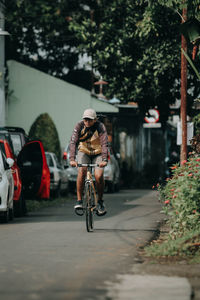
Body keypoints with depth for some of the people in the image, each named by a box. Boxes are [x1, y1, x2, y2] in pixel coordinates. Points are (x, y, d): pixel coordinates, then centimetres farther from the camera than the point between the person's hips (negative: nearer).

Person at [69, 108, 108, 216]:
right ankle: (79, 201, -19)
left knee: (99, 176, -21)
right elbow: (73, 142, -28)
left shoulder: (100, 127, -23)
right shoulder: (79, 126, -19)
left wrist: (104, 160, -48)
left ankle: (100, 201, 2)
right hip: (84, 152, 1)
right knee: (81, 171, -27)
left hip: (97, 153, -1)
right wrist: (72, 159, -43)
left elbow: (104, 143, -33)